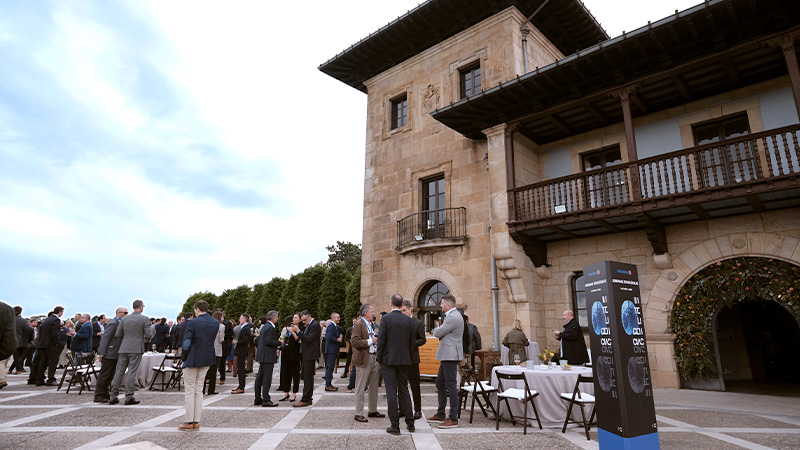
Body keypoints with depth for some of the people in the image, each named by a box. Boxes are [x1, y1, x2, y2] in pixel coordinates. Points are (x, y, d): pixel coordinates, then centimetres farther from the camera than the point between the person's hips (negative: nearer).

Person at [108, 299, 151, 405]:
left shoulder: (125, 319, 7)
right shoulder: (145, 319, -5)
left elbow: (117, 334, 7)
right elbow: (149, 334, -7)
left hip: (123, 349, 4)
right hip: (136, 349, -4)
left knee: (119, 372, 10)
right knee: (132, 373, -1)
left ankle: (113, 397, 14)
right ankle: (129, 397, 0)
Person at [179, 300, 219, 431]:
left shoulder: (193, 323, -15)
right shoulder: (216, 323, 1)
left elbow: (186, 343, -15)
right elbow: (214, 339, 6)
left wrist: (184, 357, -1)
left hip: (193, 360, -5)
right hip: (207, 360, 5)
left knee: (190, 391, 6)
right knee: (199, 390, 14)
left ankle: (189, 422, 11)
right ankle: (196, 422, 17)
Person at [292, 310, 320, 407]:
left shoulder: (315, 325, -14)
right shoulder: (309, 325, 17)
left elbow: (309, 339, -21)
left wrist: (298, 331, -21)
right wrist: (297, 333, 4)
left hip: (310, 355, -10)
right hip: (307, 355, 10)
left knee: (308, 377, -7)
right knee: (307, 377, 14)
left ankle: (305, 400, -4)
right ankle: (308, 398, 22)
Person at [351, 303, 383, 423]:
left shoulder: (370, 324, 15)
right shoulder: (359, 324, -12)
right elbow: (354, 342, -21)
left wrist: (376, 340, 10)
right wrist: (370, 341, -19)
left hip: (373, 358, 9)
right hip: (363, 359, -9)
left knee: (374, 387, 15)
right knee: (360, 388, 0)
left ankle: (373, 410, 28)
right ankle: (359, 414, 9)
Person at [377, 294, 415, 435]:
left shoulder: (386, 319, -11)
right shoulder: (409, 321, 2)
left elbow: (381, 340, -12)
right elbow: (412, 343, 5)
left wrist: (379, 359, -1)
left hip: (389, 360, -4)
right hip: (404, 360, 4)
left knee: (391, 392, 1)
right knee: (404, 390, 14)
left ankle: (395, 426, 5)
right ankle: (410, 423, 20)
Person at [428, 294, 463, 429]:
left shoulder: (453, 317, -19)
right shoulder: (452, 315, 15)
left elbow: (438, 333, -16)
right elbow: (443, 333, 21)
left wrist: (436, 329, 5)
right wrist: (439, 330, 3)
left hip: (450, 356, -11)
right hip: (446, 356, 11)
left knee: (451, 386, -5)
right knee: (440, 384, 17)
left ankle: (453, 419, 3)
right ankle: (440, 415, 27)